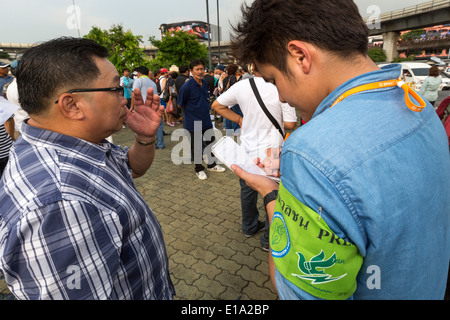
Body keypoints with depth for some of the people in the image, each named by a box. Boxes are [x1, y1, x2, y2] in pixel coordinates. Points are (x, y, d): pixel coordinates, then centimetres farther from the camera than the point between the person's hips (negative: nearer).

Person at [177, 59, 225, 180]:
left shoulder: (204, 83, 4)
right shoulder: (187, 86, -17)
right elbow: (180, 105, -8)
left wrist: (204, 110, 13)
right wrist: (192, 111, 3)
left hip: (206, 120, 7)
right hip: (193, 123, -6)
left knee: (211, 143, 16)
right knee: (196, 147, 6)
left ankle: (212, 165, 35)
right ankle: (199, 169, 24)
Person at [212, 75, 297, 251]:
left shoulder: (241, 86, -6)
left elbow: (217, 105, 3)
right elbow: (290, 124, -12)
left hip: (248, 149, 4)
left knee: (247, 190, 21)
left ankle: (249, 227, 43)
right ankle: (269, 239, 24)